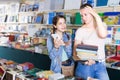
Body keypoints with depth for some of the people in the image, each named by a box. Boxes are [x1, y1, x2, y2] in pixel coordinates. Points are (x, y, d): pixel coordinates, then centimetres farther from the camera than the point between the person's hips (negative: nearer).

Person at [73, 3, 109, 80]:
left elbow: (103, 35, -20)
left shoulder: (102, 25, 4)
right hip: (84, 65, -1)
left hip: (100, 65, 1)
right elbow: (75, 52, -5)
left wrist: (97, 16, -14)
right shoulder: (80, 31, -2)